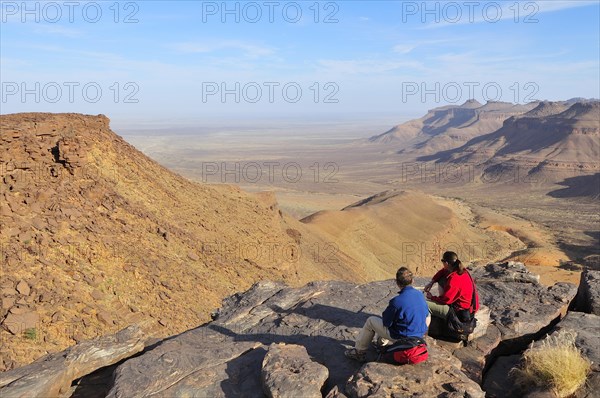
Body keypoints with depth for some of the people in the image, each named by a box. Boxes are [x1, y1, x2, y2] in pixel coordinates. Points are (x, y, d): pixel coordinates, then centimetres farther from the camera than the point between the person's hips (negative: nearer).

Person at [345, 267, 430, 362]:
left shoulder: (397, 301, -27)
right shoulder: (420, 294, -7)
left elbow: (386, 323, -15)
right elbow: (426, 315, 9)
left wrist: (385, 315, 6)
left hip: (402, 337, -7)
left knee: (370, 321, 10)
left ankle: (359, 352, 21)